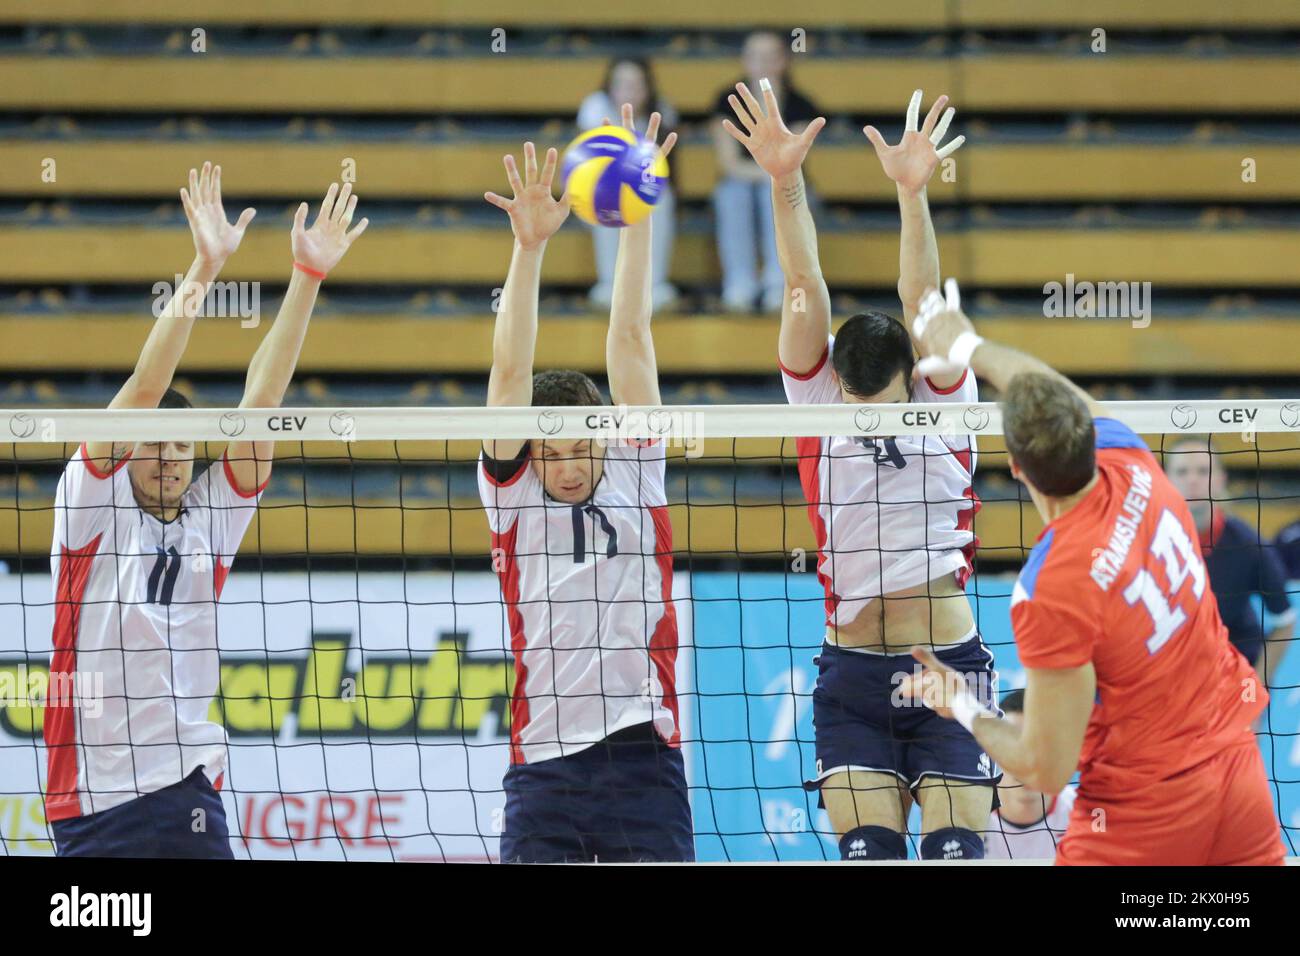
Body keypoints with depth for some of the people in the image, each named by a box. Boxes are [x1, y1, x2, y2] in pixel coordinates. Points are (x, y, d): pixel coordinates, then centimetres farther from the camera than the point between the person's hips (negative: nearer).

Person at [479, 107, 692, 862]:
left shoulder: (637, 478, 9)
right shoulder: (512, 496, 6)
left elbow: (631, 342, 6)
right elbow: (511, 373, -3)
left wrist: (637, 217, 1)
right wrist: (530, 247, -12)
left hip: (646, 755, 1)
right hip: (545, 764, -1)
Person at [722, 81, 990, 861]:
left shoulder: (944, 404, -1)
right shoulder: (817, 400, 2)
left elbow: (922, 298, -16)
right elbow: (806, 291, -12)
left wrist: (913, 193, -30)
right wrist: (786, 186, -25)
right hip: (854, 675, 1)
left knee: (955, 853, -7)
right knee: (868, 854, -7)